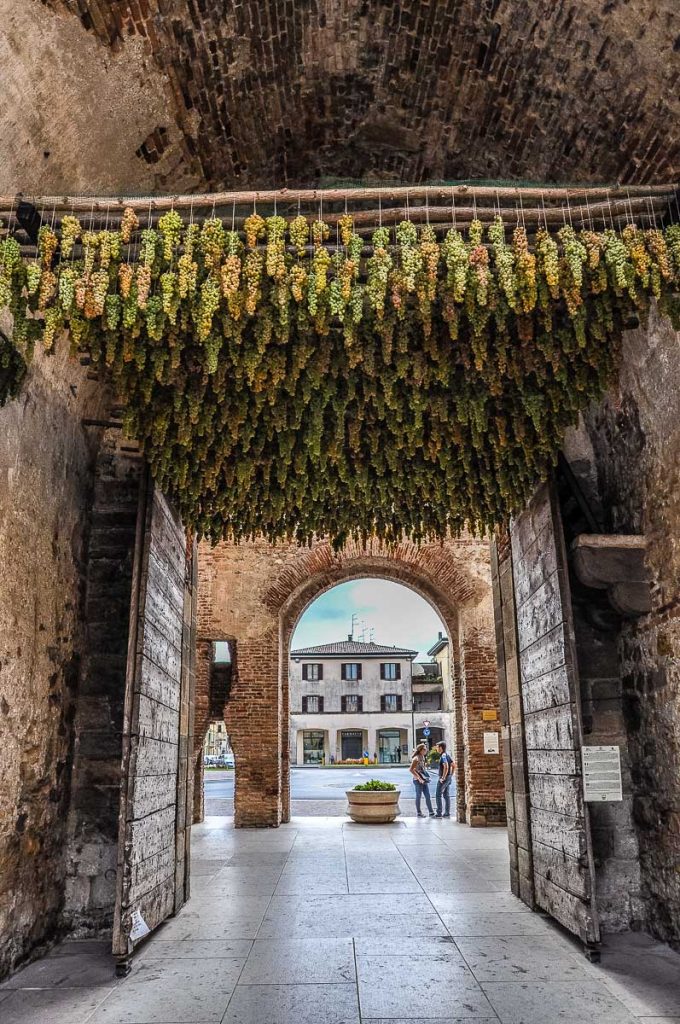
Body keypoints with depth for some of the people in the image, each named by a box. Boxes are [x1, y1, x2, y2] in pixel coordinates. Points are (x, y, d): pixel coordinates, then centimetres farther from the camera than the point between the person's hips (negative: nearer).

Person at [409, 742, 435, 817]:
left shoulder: (422, 757, 12)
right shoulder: (416, 758, -14)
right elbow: (411, 769, -20)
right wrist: (419, 778, -20)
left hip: (424, 780, 8)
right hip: (418, 780, -8)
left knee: (428, 796, 5)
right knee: (418, 796, 2)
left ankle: (431, 813, 7)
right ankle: (418, 813, 12)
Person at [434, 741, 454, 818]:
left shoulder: (443, 756, -17)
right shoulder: (448, 755, 12)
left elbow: (446, 767, -30)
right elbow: (453, 766, 18)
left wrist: (443, 778, -23)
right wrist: (451, 775, 17)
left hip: (443, 778, -9)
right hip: (449, 778, 9)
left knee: (438, 795, -3)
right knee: (446, 795, 11)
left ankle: (439, 813, -3)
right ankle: (447, 813, 12)